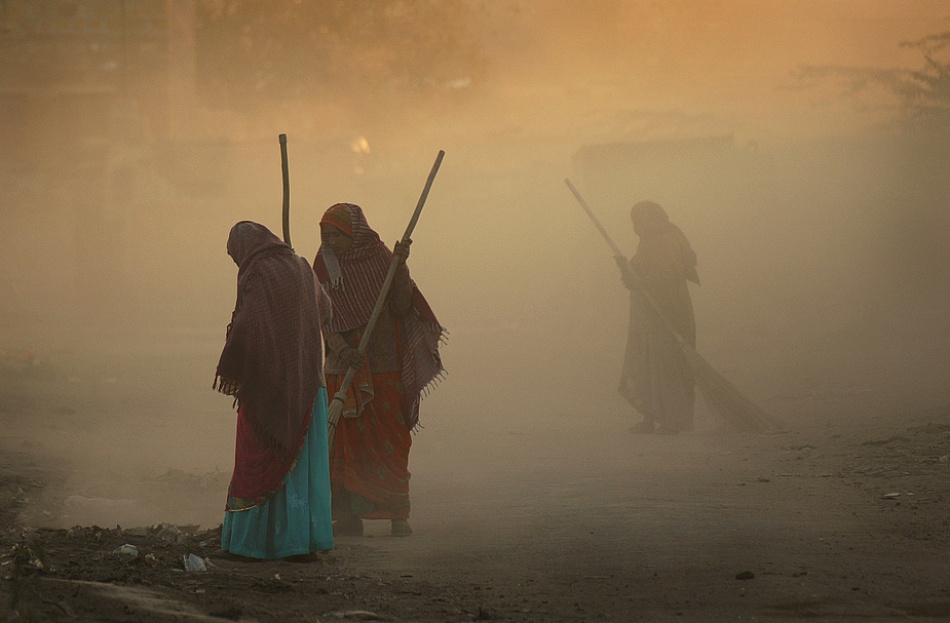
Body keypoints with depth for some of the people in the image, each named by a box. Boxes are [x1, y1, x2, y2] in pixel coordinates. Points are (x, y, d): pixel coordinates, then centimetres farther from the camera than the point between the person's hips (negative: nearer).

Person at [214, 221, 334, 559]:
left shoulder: (254, 274, -11)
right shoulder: (301, 267, 9)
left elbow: (244, 326, -21)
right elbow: (324, 309, 27)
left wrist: (228, 371, -9)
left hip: (266, 382, -5)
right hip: (307, 383, 5)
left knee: (259, 458, 3)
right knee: (304, 460, 7)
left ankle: (253, 539, 3)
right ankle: (305, 540, 5)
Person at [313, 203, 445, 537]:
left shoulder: (381, 258, 0)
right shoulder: (325, 265, 3)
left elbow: (401, 307, -6)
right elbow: (324, 319, -4)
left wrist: (400, 266, -16)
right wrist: (342, 349, -21)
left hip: (385, 368, -1)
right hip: (343, 369, 1)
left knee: (391, 443, -2)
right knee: (346, 440, -1)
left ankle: (398, 514, 2)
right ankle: (348, 516, 1)